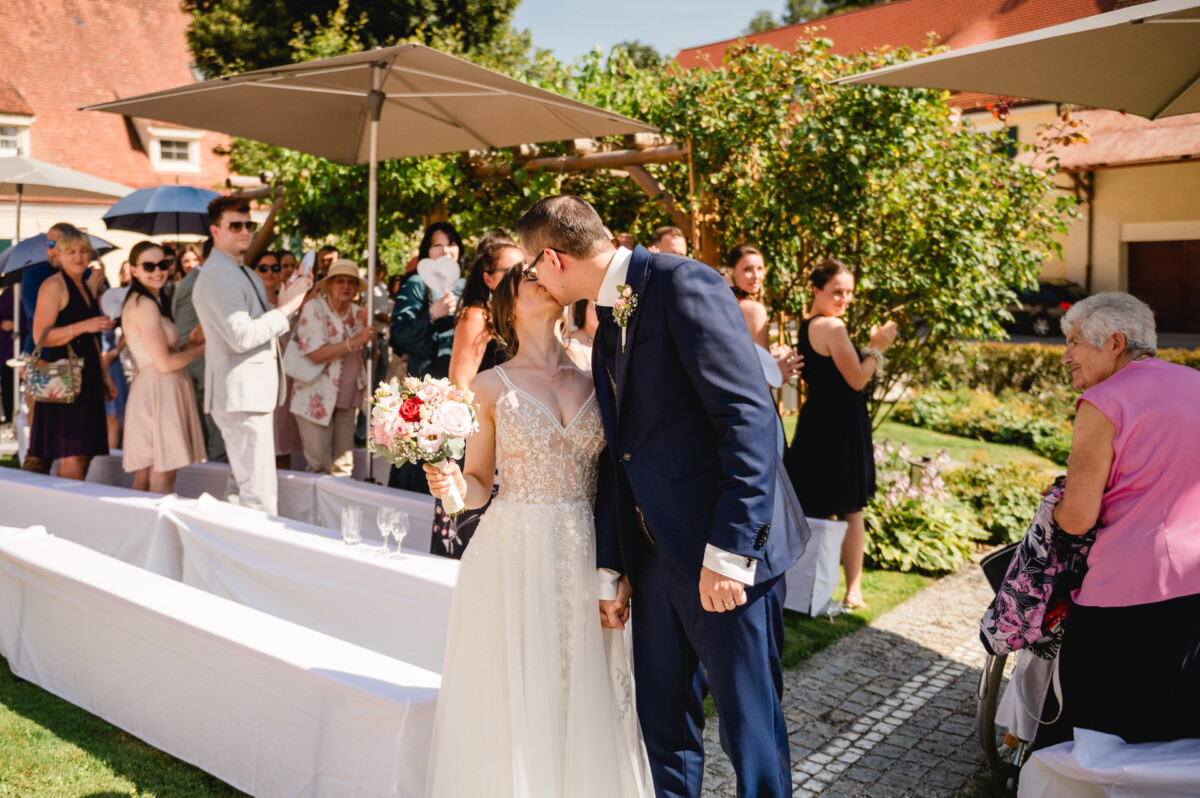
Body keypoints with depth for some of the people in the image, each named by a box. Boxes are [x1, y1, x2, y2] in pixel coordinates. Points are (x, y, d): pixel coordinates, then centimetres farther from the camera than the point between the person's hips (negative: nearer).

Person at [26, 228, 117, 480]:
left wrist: (104, 374, 24)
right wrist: (84, 326, -22)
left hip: (87, 376, 8)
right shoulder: (53, 285, -6)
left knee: (85, 453, 5)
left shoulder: (86, 287, 19)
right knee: (72, 455, -10)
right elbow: (40, 336, -14)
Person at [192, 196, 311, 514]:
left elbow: (264, 329, 22)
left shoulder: (245, 274, 19)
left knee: (242, 486, 19)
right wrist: (285, 309, -16)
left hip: (253, 392, 11)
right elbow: (242, 336, -24)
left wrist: (291, 300, 6)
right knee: (260, 494, -11)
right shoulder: (216, 275, -14)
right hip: (240, 395, -11)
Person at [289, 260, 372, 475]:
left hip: (347, 398, 5)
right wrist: (355, 341, -26)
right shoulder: (314, 308, -7)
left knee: (344, 465, 8)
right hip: (317, 398, -5)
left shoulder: (357, 312, 9)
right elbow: (316, 354, -19)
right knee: (319, 467, -5)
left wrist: (366, 325, -9)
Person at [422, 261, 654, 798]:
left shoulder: (595, 381, 7)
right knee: (512, 706, 3)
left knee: (584, 706, 7)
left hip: (582, 565, 2)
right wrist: (451, 484, -17)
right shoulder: (491, 385, 1)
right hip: (513, 558, -2)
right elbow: (478, 486, 5)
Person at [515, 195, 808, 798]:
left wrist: (729, 551, -23)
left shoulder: (684, 285, -13)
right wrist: (610, 567, 12)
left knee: (750, 727, 6)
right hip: (656, 554, 8)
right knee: (662, 722, 19)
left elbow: (749, 415, -20)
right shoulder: (608, 323, 14)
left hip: (727, 552, -8)